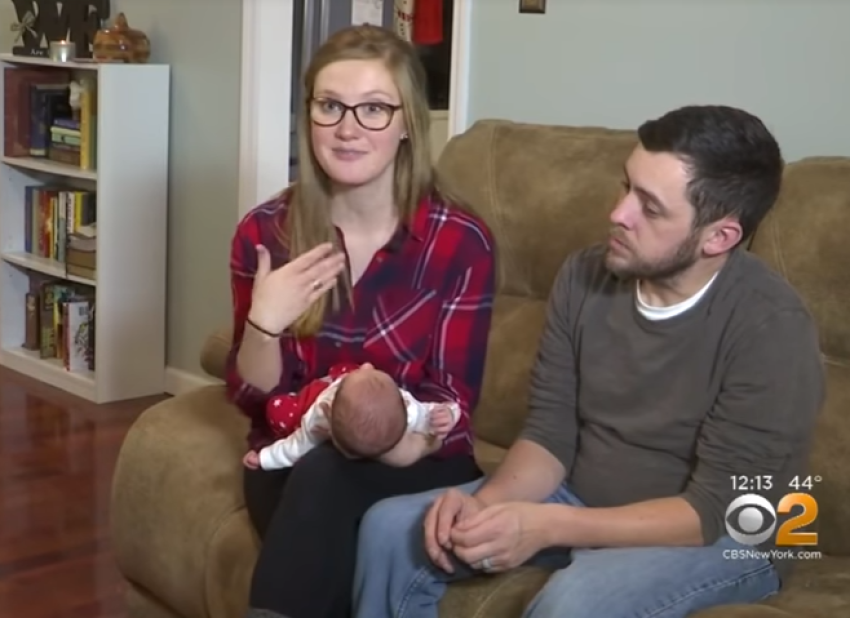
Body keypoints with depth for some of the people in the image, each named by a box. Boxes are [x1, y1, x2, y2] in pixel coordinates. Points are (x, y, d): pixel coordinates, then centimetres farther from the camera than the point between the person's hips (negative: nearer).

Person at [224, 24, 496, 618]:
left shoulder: (462, 241, -10)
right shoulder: (265, 233, -3)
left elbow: (453, 402, -6)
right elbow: (253, 397, 1)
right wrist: (263, 324, -19)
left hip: (416, 463, -1)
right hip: (292, 461, 1)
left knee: (328, 476, -34)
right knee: (330, 570, -32)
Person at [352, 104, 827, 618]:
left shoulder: (772, 329, -24)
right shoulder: (586, 276, -7)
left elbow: (715, 510, -24)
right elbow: (550, 433, -1)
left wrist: (545, 526, -31)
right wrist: (487, 502, -22)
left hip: (721, 538, -5)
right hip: (581, 499, 6)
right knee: (391, 531, -7)